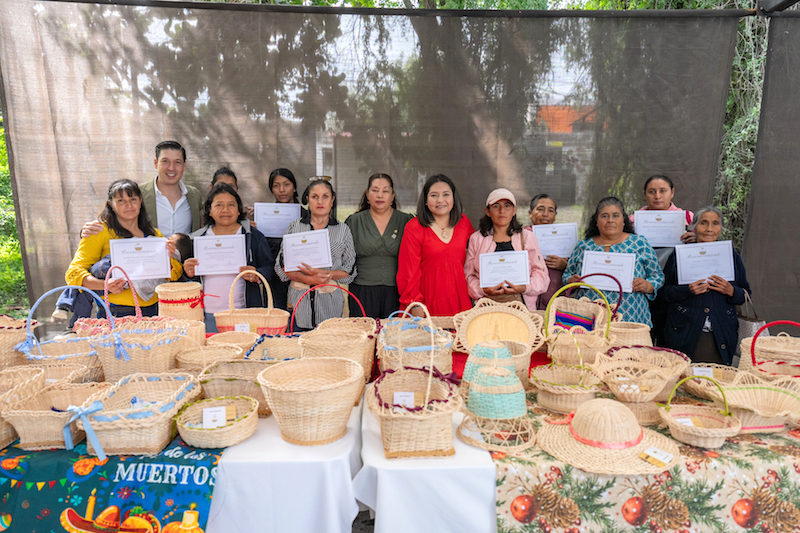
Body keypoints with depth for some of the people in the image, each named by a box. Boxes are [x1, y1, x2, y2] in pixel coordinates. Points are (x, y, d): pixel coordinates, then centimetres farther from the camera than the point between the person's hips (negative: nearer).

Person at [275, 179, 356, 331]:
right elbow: (281, 265, 4)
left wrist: (320, 273, -12)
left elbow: (350, 270, 3)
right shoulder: (294, 226, 8)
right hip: (299, 303, 1)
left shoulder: (343, 230, 7)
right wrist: (308, 279, -13)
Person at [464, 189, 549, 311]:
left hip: (521, 304, 0)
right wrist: (483, 290, -8)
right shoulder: (476, 239, 14)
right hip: (488, 304, 0)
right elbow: (468, 275, 12)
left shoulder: (527, 237, 14)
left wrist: (525, 288, -8)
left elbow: (541, 273, 11)